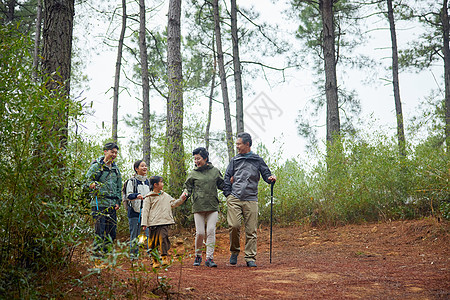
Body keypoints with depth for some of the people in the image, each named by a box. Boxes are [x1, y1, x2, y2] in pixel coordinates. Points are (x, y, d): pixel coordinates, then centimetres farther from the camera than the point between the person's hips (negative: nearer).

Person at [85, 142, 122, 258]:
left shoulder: (116, 169, 17)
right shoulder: (96, 166, -1)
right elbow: (88, 180, -4)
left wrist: (118, 201, 12)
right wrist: (92, 185, -26)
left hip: (112, 205, 6)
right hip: (99, 202, -6)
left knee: (111, 230, 7)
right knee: (100, 230, -8)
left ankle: (106, 253, 17)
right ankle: (97, 253, -2)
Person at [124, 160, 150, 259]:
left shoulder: (147, 181, 17)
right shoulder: (132, 181, -1)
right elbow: (128, 195, -10)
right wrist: (137, 196, -27)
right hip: (135, 211, -4)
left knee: (150, 233, -5)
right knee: (135, 235, 1)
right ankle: (133, 254, 10)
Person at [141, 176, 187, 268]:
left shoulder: (165, 196, 16)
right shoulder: (149, 197, 2)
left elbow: (173, 203, 24)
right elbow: (145, 210, 1)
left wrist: (181, 199, 7)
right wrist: (144, 223, -5)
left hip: (164, 223, 2)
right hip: (153, 223, -2)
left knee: (163, 238, -13)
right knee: (153, 241, 2)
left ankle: (164, 258, -11)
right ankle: (155, 260, 12)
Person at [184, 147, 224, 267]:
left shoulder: (215, 171, 11)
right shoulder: (193, 173, 9)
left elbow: (222, 185, 21)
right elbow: (188, 187, 11)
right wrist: (185, 194, -9)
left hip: (213, 206, 0)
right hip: (198, 206, 0)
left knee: (211, 231, -8)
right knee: (200, 232, -2)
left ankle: (209, 258, -4)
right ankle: (198, 256, 18)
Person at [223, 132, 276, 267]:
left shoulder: (258, 160, 11)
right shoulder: (235, 160, 14)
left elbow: (266, 174, 11)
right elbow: (227, 178, 14)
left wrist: (271, 178, -12)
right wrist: (228, 194, 5)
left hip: (251, 200, 0)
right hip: (234, 199, 0)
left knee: (251, 230, -2)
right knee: (234, 226, -12)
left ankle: (250, 257, 5)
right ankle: (234, 251, 11)